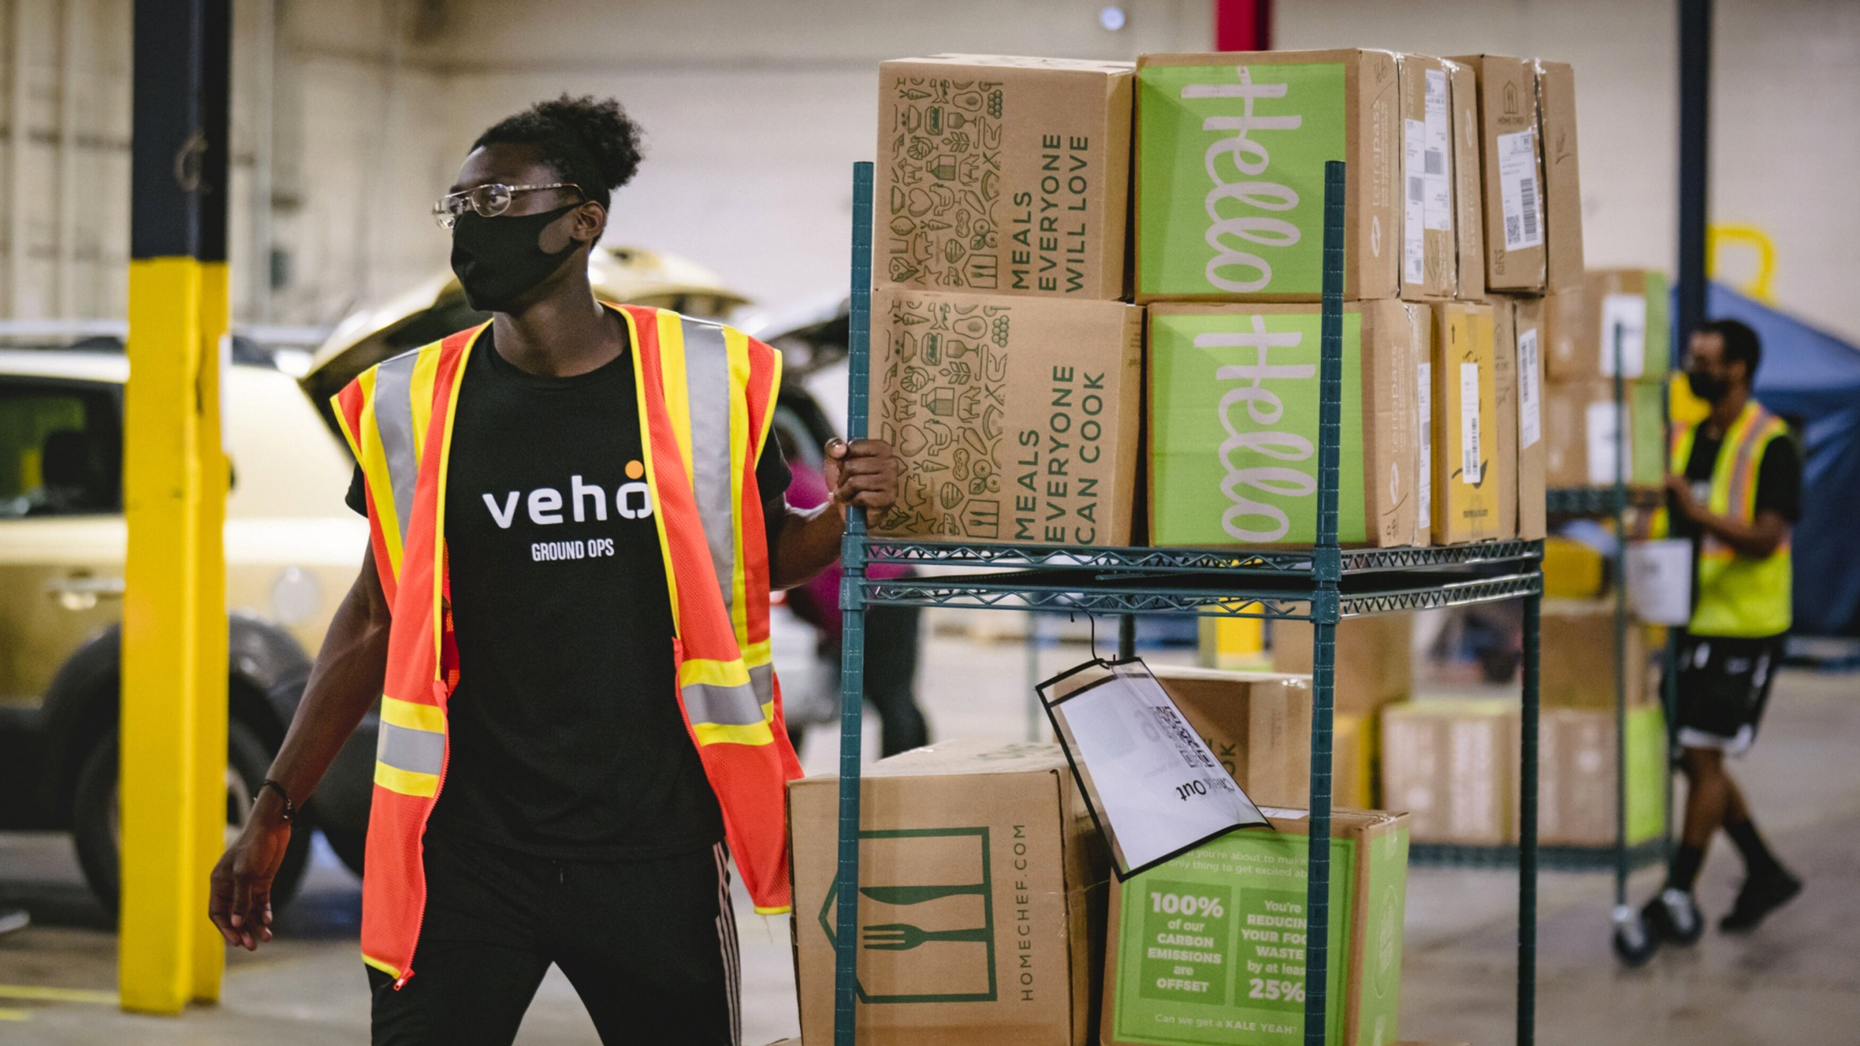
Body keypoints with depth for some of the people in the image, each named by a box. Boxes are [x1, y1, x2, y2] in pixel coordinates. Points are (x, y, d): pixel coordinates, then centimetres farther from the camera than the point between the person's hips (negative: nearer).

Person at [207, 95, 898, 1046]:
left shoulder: (701, 381, 0)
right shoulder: (413, 406, 2)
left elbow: (759, 555, 14)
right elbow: (377, 618, 10)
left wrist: (842, 514, -8)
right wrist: (276, 811, 9)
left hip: (654, 852, 0)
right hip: (465, 853, 0)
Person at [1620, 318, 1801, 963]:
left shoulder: (1771, 445, -10)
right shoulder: (1684, 438, 11)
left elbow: (1766, 538, -20)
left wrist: (1698, 511, -33)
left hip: (1745, 625, -8)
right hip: (1694, 620, 8)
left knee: (1704, 757, -8)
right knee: (1695, 758, 11)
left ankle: (1677, 900, -3)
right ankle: (1765, 873, 27)